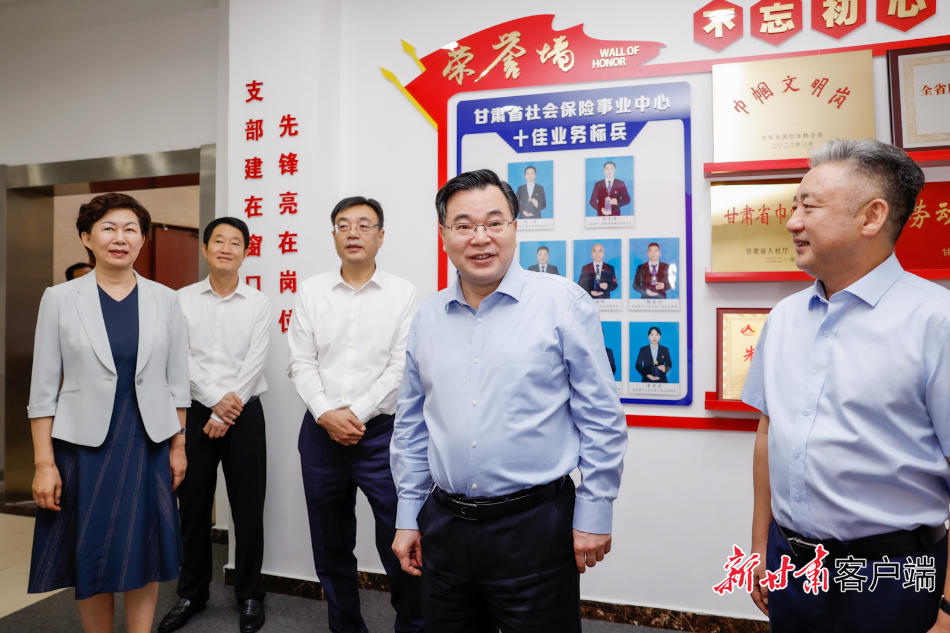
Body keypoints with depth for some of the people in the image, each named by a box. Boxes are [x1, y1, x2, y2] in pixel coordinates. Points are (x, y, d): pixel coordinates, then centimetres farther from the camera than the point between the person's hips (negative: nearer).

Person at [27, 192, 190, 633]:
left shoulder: (164, 300, 2)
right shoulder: (60, 299, -2)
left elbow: (177, 380, 6)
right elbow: (43, 388, -2)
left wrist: (179, 445, 5)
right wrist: (44, 463, -5)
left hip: (148, 444, 1)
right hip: (84, 445, -1)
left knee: (144, 555, 9)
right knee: (91, 556, 9)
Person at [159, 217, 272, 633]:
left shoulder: (259, 303, 1)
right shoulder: (183, 299, 4)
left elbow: (256, 361, -6)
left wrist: (227, 415, -12)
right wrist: (215, 400, -16)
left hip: (245, 412, -1)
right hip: (196, 411, 1)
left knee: (248, 508, 4)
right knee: (193, 506, 10)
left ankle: (249, 596, 21)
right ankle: (191, 594, 29)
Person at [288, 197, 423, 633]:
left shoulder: (402, 294, -1)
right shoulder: (311, 292, 7)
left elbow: (401, 366, -6)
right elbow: (301, 363, 3)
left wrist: (356, 413, -12)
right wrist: (326, 414, -10)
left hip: (381, 430, -3)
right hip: (321, 432, 3)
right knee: (330, 545, 14)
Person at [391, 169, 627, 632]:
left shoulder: (563, 302, -8)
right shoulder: (427, 317, 5)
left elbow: (601, 419, -6)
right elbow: (411, 425, 11)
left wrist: (593, 515, -6)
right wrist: (408, 516, 11)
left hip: (535, 522, -4)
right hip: (444, 523, 5)